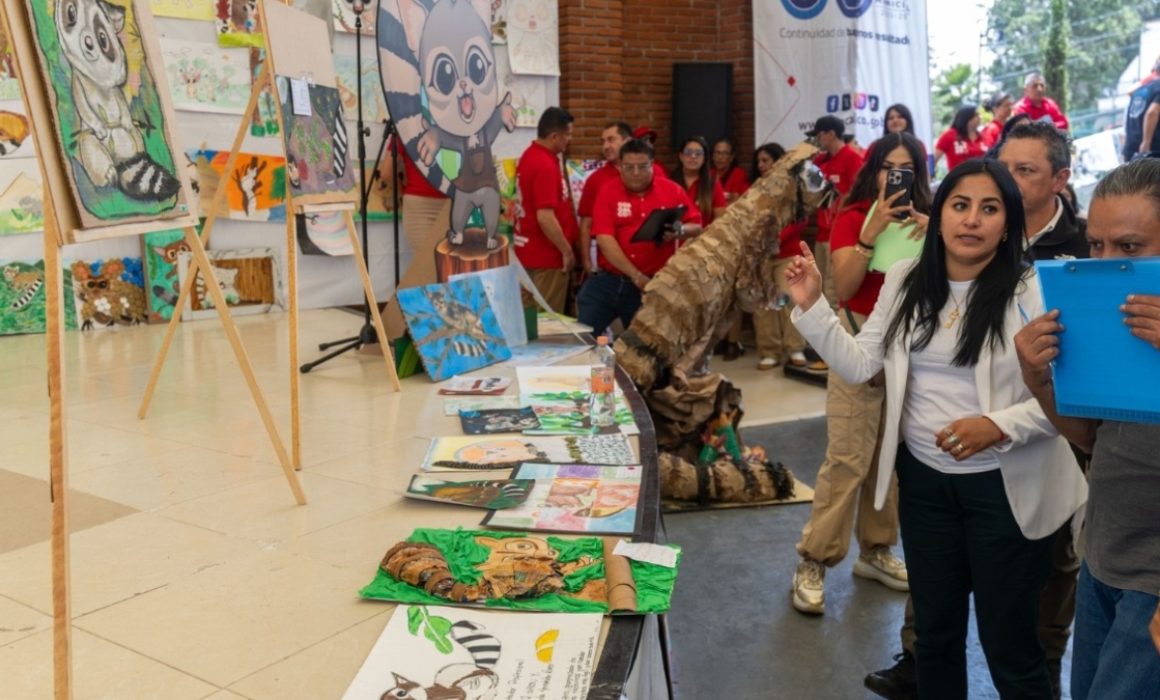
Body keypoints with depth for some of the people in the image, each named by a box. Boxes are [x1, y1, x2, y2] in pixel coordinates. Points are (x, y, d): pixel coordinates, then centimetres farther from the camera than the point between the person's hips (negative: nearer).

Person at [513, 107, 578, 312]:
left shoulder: (530, 156, 9)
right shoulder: (546, 166, -21)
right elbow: (545, 218, -26)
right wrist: (567, 251, -16)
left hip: (528, 249, 10)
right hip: (546, 256, -10)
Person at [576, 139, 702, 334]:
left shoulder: (672, 191, 2)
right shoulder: (608, 192, -2)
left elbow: (696, 227, 7)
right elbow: (604, 238, -12)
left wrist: (680, 231, -18)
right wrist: (635, 275, -17)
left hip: (652, 284, 0)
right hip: (607, 280, 0)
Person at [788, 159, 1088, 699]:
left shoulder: (1033, 291, -13)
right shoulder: (905, 280, 2)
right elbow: (859, 365, 2)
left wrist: (999, 426, -27)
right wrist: (811, 306, -8)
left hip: (1004, 488, -4)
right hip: (924, 479, 4)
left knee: (1008, 644, 11)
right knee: (934, 630, 21)